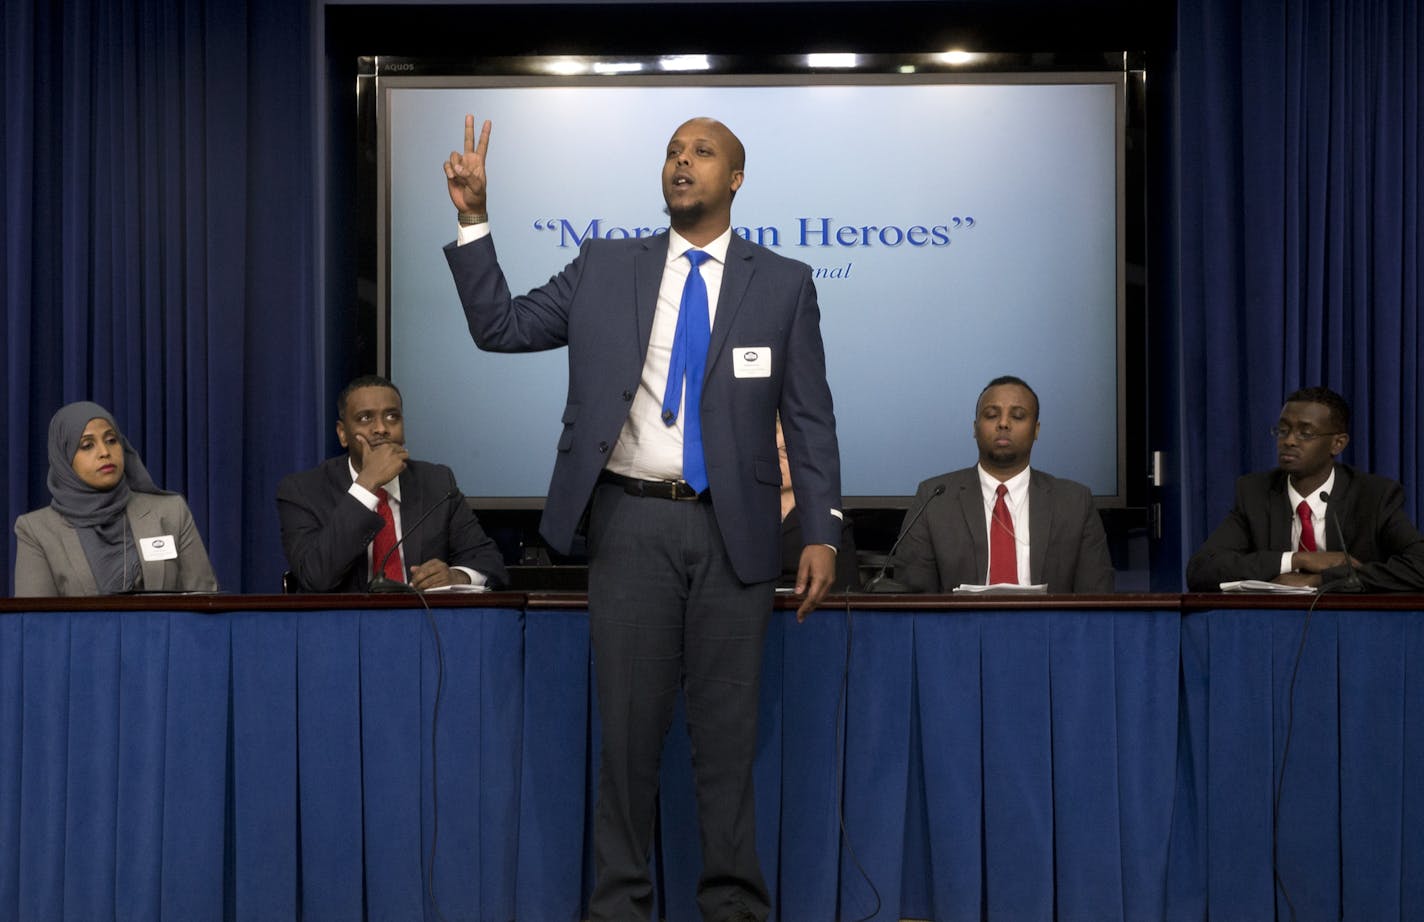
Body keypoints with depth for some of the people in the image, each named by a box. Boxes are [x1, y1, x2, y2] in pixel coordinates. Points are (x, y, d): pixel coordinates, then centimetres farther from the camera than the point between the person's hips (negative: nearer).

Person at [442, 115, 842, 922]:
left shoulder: (783, 283, 4)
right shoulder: (605, 267, 8)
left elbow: (810, 418, 3)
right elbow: (501, 328, 8)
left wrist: (823, 532, -5)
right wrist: (475, 220, -2)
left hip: (734, 531, -1)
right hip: (633, 523, 1)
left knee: (728, 726, 5)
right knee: (629, 721, 5)